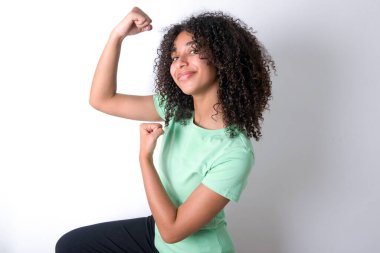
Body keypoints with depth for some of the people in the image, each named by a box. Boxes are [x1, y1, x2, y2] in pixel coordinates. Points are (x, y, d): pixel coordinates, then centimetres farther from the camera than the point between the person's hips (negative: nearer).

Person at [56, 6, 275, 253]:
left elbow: (172, 230, -26)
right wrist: (117, 35, -17)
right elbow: (102, 99, -7)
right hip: (160, 231, 6)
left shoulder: (235, 152, -29)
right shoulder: (176, 109, -10)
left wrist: (145, 156, -22)